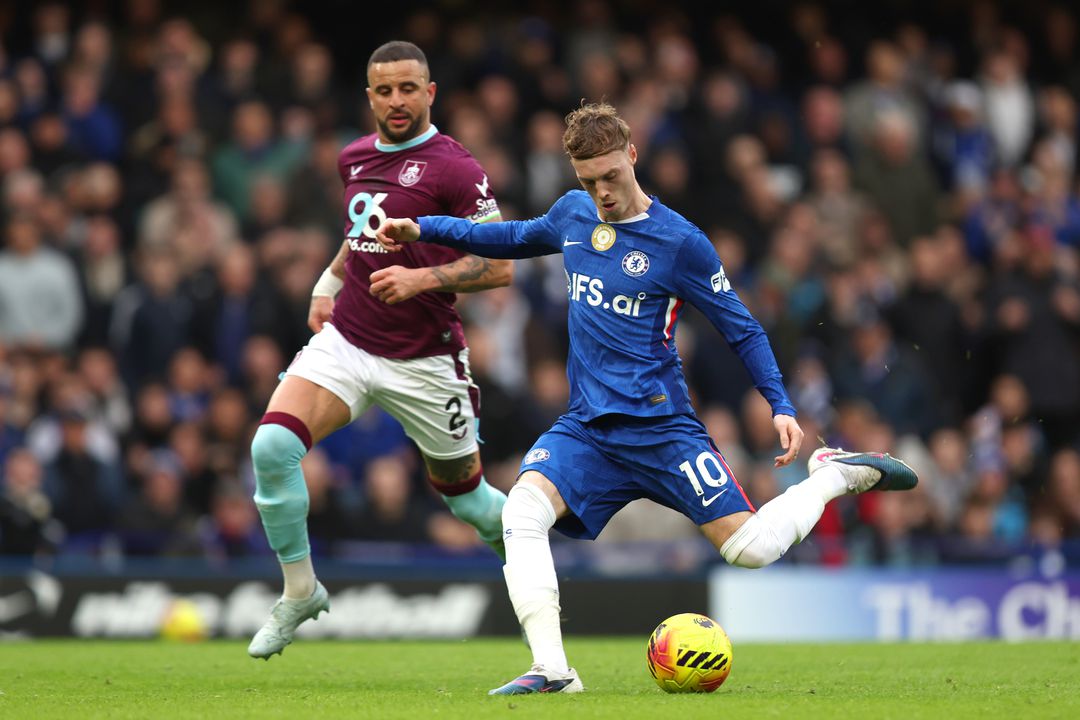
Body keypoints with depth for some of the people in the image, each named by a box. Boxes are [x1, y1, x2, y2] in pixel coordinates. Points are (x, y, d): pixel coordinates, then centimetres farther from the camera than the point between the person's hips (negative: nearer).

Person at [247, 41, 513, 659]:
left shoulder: (455, 168, -12)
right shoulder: (356, 158, 9)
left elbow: (500, 265, -14)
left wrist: (424, 278, -26)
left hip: (424, 362, -4)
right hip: (347, 341, 5)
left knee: (464, 496, 9)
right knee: (272, 445, -19)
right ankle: (300, 593, -4)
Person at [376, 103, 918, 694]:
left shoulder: (678, 241, -9)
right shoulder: (573, 213, 7)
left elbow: (741, 329, -2)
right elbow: (517, 238, 29)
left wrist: (780, 406, -10)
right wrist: (423, 228, 23)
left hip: (660, 428, -4)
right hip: (586, 426, 4)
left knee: (752, 549, -10)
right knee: (523, 509, -25)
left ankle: (834, 474, 19)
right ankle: (551, 670, -29)